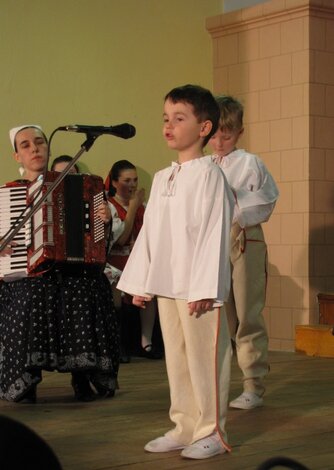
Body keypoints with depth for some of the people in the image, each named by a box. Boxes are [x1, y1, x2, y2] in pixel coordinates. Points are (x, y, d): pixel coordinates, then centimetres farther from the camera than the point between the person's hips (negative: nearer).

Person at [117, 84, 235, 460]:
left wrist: (204, 288, -18)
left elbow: (214, 233, -13)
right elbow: (149, 233, 17)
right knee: (176, 359, 12)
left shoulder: (209, 175, -8)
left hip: (198, 288, -7)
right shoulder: (161, 179, 14)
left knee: (204, 358, -1)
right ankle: (184, 428, 21)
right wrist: (140, 282, 13)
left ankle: (211, 432, 9)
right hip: (166, 286, 7)